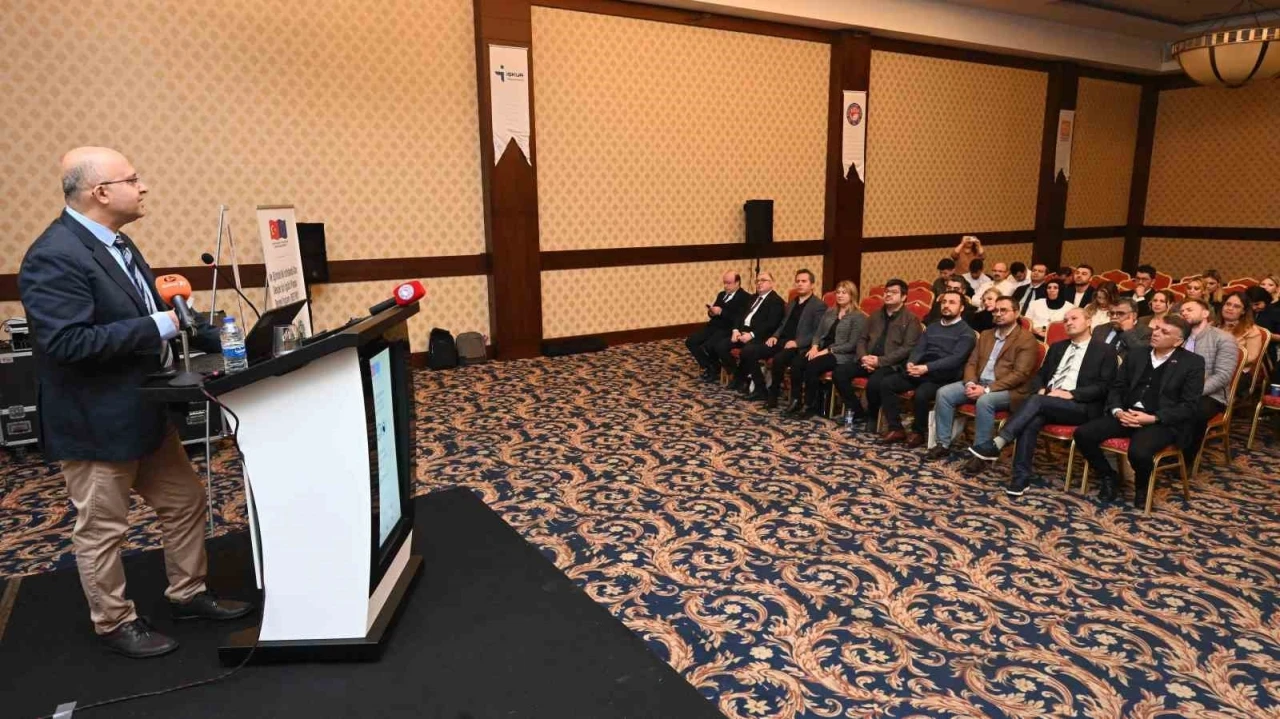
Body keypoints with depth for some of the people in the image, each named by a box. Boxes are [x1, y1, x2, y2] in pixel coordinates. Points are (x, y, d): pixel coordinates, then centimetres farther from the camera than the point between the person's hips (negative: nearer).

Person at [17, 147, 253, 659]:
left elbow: (151, 312, 14)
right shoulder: (54, 257, -22)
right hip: (95, 422, -9)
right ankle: (114, 623, 27)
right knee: (102, 528, 9)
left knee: (185, 501, 17)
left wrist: (221, 342, 5)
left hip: (143, 413, 9)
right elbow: (65, 343, -29)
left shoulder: (114, 243, 8)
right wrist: (156, 327, -26)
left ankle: (187, 595, 34)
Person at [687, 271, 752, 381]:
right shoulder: (721, 294, 20)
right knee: (690, 342, -9)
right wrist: (711, 312, -6)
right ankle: (709, 368, 4)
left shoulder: (745, 298, -6)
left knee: (705, 347, -28)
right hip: (714, 326, 8)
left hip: (728, 330, -8)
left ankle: (715, 370, 1)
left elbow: (739, 319, -18)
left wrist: (721, 312, -21)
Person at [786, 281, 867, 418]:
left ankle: (809, 405, -20)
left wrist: (827, 351, -16)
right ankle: (795, 400, -19)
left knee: (812, 365, -32)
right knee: (796, 362, -23)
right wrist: (815, 347, -7)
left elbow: (852, 344, -11)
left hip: (842, 355, -6)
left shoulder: (858, 317, -3)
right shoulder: (829, 312, 17)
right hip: (821, 350, 6)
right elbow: (818, 333, 16)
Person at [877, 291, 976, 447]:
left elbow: (955, 359, -14)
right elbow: (918, 349, 12)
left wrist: (927, 368, -27)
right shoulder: (932, 327, 21)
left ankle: (918, 432, -8)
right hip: (920, 371, 6)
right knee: (886, 384, -13)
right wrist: (911, 363, -13)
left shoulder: (966, 332, 0)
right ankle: (896, 428, -7)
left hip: (944, 377, -6)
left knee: (921, 394, -34)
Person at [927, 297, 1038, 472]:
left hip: (1009, 390, -7)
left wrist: (987, 389, -23)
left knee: (984, 401, -37)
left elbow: (1020, 374, -16)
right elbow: (972, 363, 14)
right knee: (944, 393, -13)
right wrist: (970, 383, -9)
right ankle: (943, 444, -6)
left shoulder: (1026, 339, -6)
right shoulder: (986, 335, 17)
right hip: (979, 383, 7)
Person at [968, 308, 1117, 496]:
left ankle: (997, 444, -38)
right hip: (1046, 404, 4)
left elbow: (1104, 387, -4)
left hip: (1080, 407, -4)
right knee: (1032, 420, -31)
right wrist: (1041, 390, -3)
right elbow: (1040, 375, 20)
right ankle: (1022, 477, -32)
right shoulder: (1057, 347, 24)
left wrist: (1071, 394, -17)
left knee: (1036, 401, -33)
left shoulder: (1105, 351, 7)